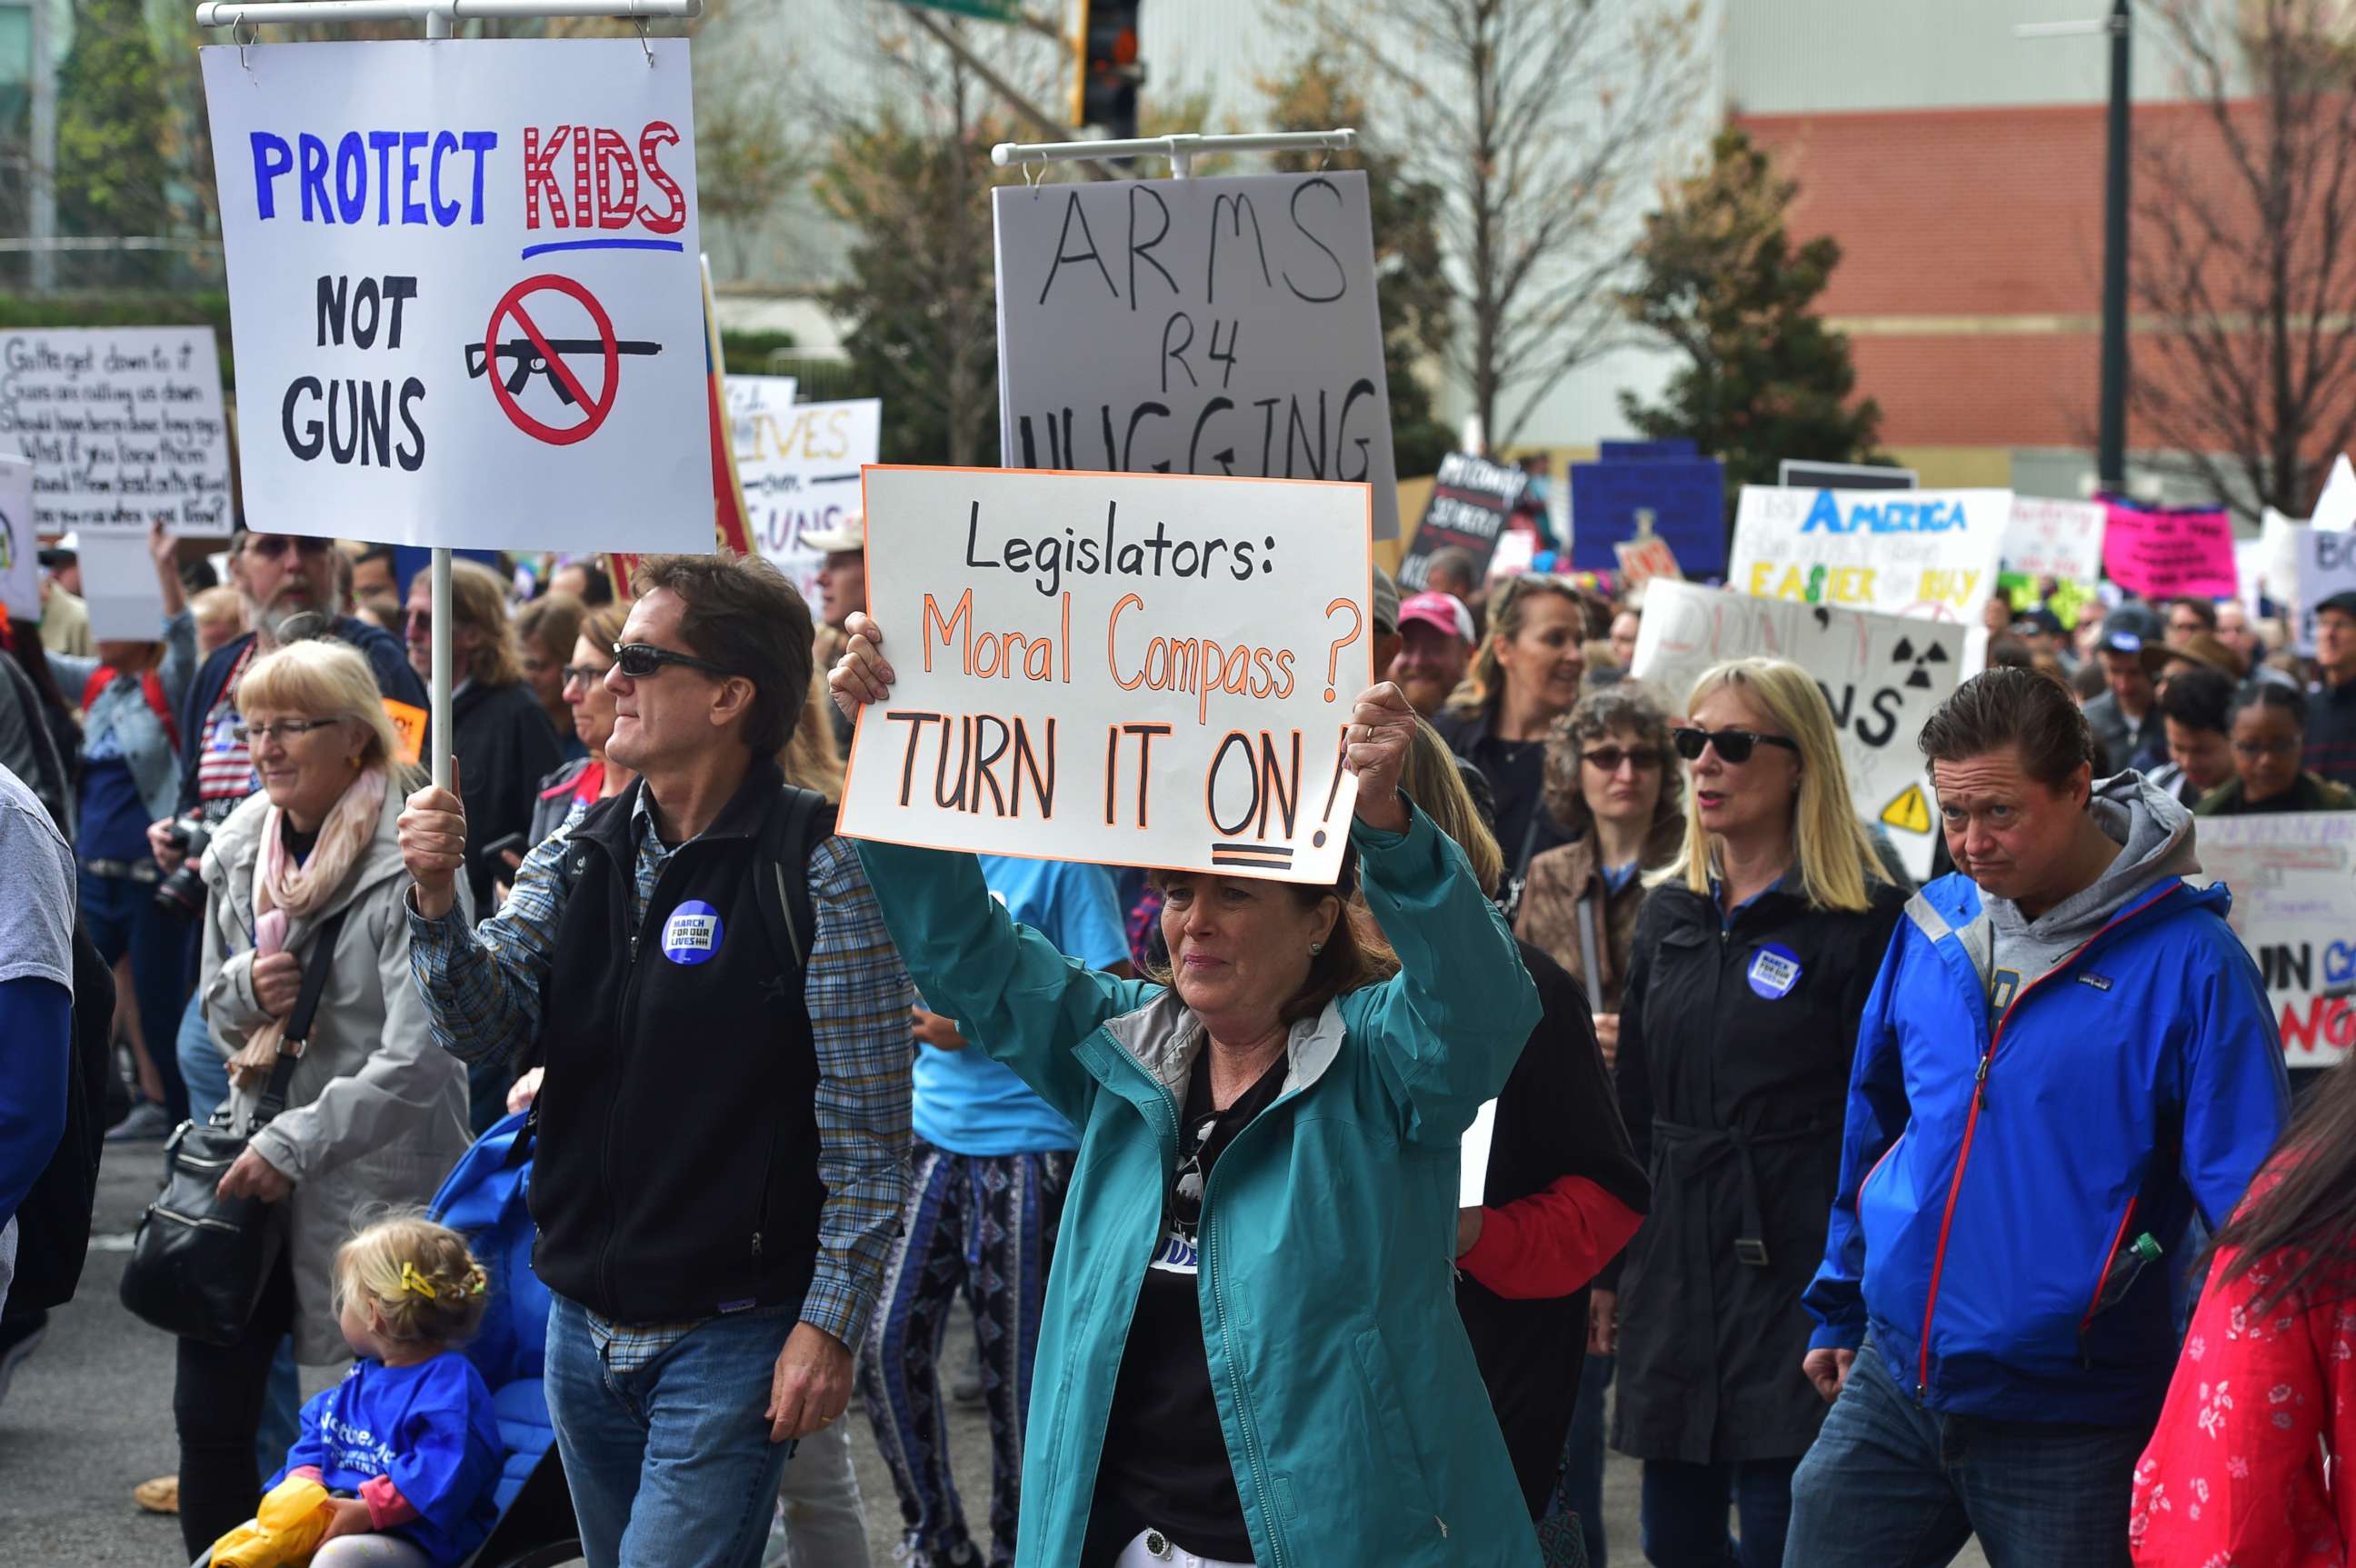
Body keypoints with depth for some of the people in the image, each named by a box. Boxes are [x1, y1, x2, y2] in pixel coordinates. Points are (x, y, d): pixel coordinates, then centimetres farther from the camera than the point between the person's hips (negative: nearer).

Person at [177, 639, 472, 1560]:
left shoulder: (407, 863, -16)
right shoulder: (241, 849, 7)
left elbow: (417, 1058, -21)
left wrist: (294, 1146, -18)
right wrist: (246, 987, -6)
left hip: (380, 1171, -6)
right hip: (255, 1162, 6)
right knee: (210, 1409, 5)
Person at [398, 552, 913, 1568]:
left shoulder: (817, 870, -13)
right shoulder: (577, 856, 7)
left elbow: (867, 1130, -13)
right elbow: (483, 1029, 0)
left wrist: (830, 1326, -15)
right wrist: (437, 902, -17)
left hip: (730, 1340, -7)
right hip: (584, 1326, 7)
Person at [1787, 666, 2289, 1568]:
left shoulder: (2186, 959, -13)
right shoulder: (1933, 927, 5)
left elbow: (2244, 1194, -11)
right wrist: (1837, 1312, 22)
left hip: (2073, 1422, -5)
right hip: (1892, 1385, 5)